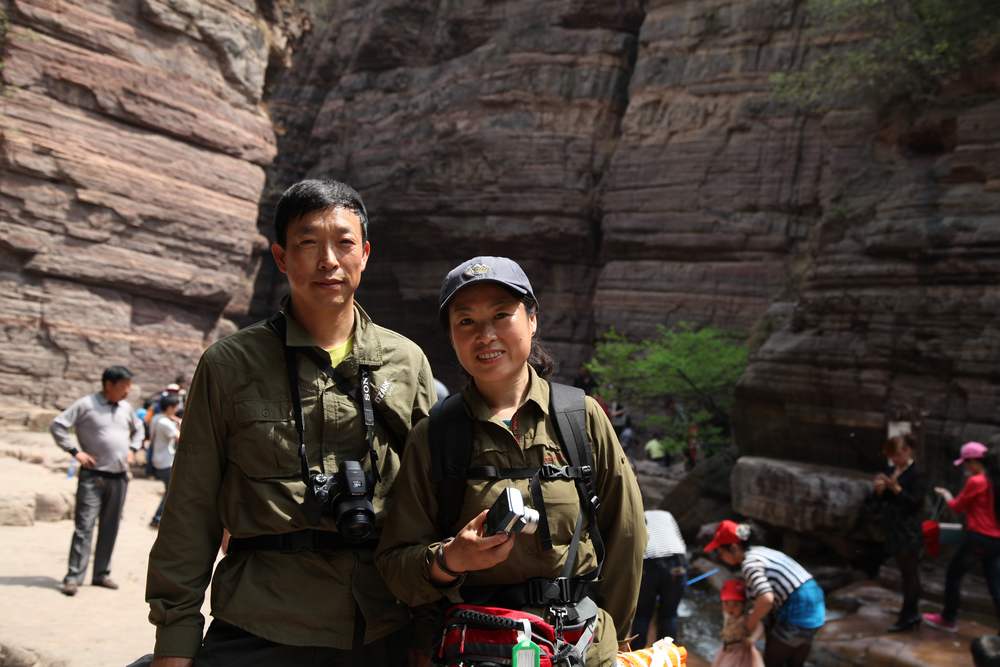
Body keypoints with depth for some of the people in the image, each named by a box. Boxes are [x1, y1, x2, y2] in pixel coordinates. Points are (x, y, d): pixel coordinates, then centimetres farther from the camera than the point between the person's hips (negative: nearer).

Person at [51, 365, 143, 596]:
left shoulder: (126, 408, 11)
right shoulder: (86, 405, -7)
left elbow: (138, 429, 29)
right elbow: (57, 425, -9)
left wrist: (133, 449, 14)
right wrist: (75, 451, -12)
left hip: (119, 477, 6)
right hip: (93, 476, -6)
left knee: (110, 527, 10)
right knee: (84, 525, -9)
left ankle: (102, 573, 19)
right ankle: (73, 577, -7)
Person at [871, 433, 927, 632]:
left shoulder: (917, 474, -11)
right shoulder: (890, 471, 10)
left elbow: (915, 502, -18)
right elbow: (881, 501, 12)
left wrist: (895, 488, -26)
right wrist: (879, 490, -8)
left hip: (909, 533, -7)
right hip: (894, 531, 7)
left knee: (909, 574, -2)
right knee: (908, 574, 15)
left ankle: (907, 616, 3)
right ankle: (912, 613, 23)